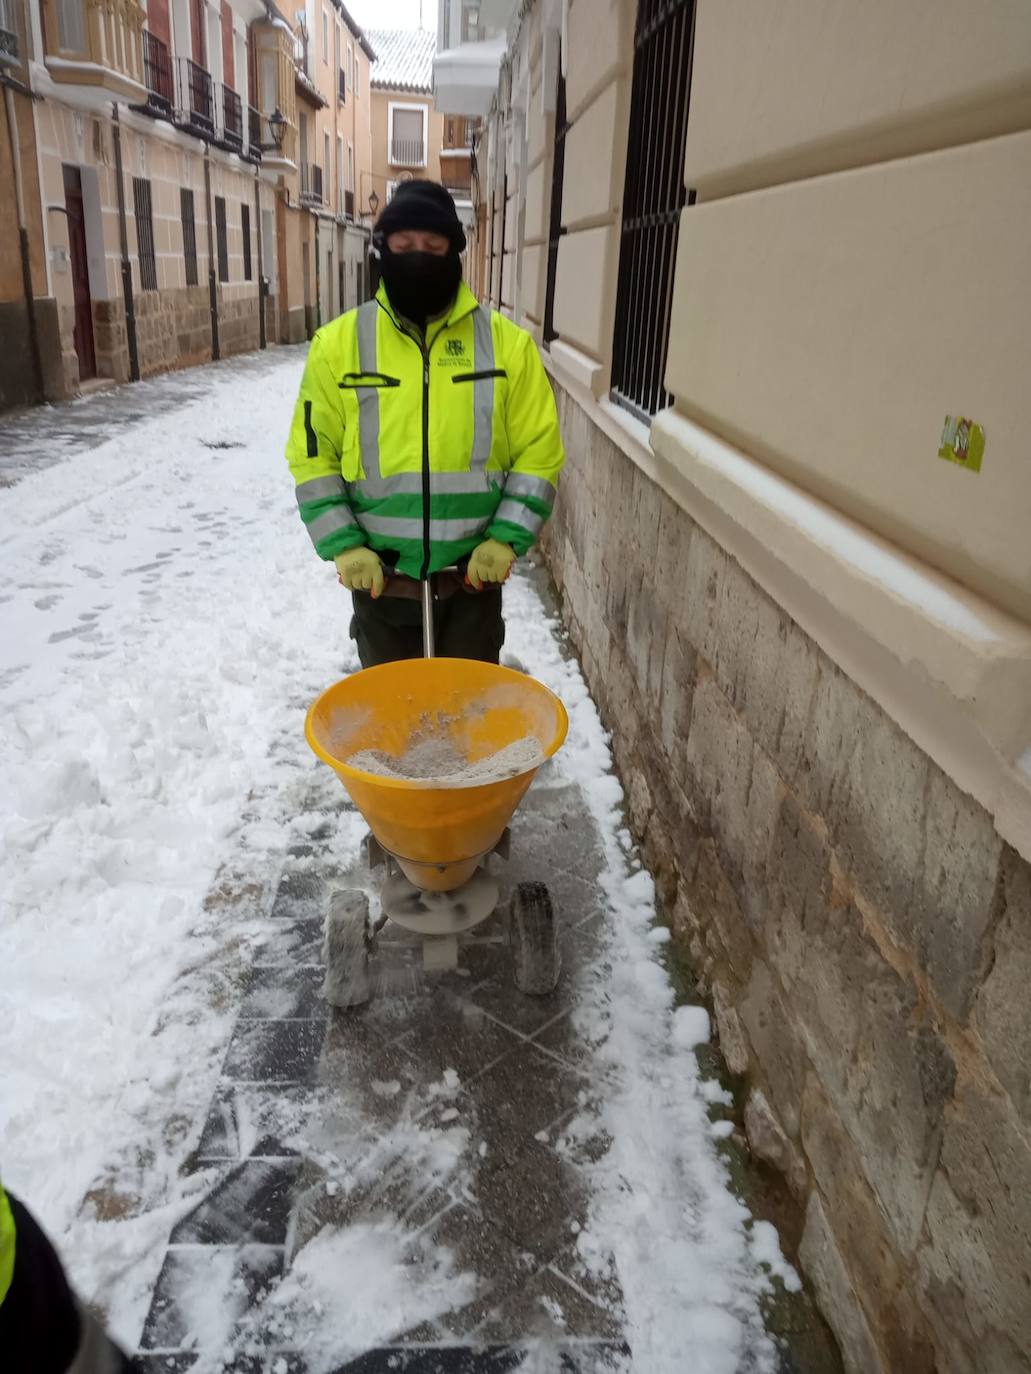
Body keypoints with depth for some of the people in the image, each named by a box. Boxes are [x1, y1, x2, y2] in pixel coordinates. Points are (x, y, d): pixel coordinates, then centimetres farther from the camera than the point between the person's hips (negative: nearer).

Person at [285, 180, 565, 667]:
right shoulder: (339, 343, -2)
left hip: (473, 577, 0)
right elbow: (313, 456, 0)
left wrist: (506, 538, -11)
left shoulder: (506, 343, -3)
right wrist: (343, 546, -9)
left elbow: (538, 451, -1)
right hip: (379, 577, 1)